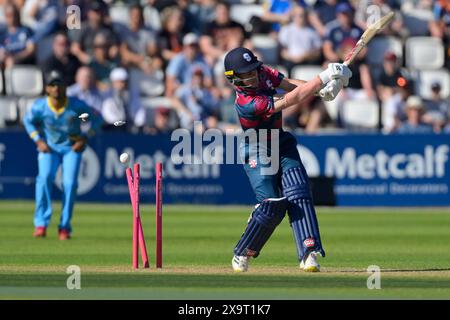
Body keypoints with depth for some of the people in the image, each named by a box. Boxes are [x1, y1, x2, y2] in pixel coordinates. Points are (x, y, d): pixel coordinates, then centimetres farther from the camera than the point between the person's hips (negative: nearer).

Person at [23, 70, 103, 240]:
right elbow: (28, 121, 5)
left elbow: (96, 118, -5)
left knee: (70, 183, -15)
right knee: (45, 178, -22)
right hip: (49, 147, 1)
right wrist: (38, 141, -5)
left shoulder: (77, 105, -21)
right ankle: (41, 223, -16)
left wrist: (85, 138, -11)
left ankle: (65, 227, -2)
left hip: (72, 147, 0)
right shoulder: (40, 106, -17)